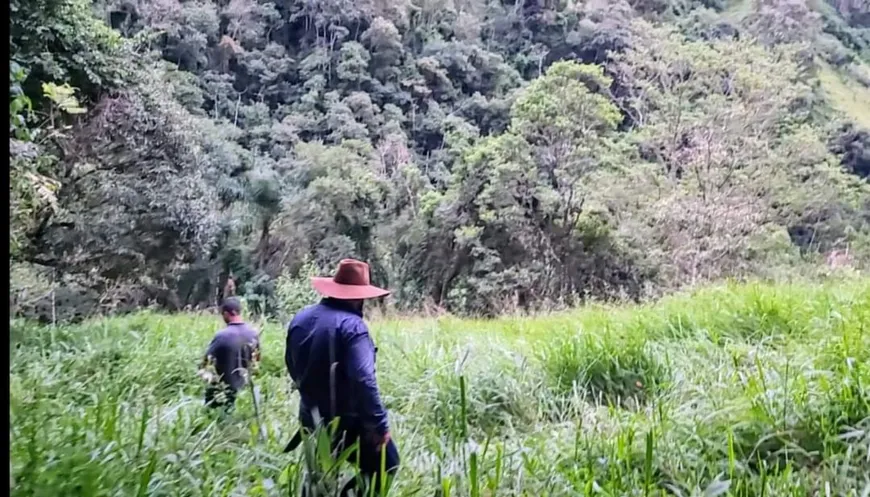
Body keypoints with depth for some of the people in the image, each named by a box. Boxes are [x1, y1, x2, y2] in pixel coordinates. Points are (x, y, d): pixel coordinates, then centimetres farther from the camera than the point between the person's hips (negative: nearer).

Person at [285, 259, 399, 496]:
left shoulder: (300, 318, 4)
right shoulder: (351, 325, -21)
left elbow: (292, 366, 17)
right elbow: (363, 381, -28)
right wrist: (379, 424, -21)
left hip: (312, 418, 8)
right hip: (347, 421, -7)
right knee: (385, 465, 9)